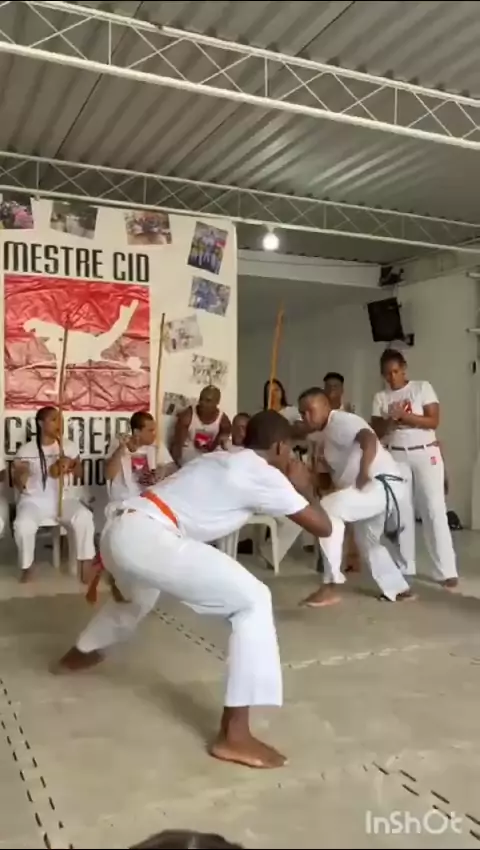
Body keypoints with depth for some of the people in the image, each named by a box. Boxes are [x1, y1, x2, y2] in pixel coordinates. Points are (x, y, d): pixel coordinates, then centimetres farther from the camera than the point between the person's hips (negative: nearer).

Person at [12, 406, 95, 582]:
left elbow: (79, 473, 12)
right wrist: (21, 473, -25)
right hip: (33, 500, -2)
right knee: (23, 525, -33)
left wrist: (71, 464, -10)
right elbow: (19, 486, -1)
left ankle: (85, 563, -12)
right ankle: (26, 567, -5)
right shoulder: (26, 450, -3)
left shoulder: (68, 446, 5)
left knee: (84, 517, -28)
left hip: (62, 498, 2)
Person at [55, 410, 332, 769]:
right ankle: (234, 733, -8)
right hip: (146, 538, -9)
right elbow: (323, 527, 4)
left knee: (139, 595, 41)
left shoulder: (221, 460, 22)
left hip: (119, 530, 10)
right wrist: (302, 488, 18)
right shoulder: (264, 474, 0)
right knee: (253, 601, -6)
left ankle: (80, 654, 66)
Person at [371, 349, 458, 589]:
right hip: (396, 457, 3)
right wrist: (391, 419, -17)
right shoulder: (381, 398, 6)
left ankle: (447, 571, -4)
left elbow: (434, 421, -8)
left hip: (425, 454, -3)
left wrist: (404, 415, -18)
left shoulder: (423, 387, -1)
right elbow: (376, 432, 2)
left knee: (434, 510, -7)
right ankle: (404, 567, 12)